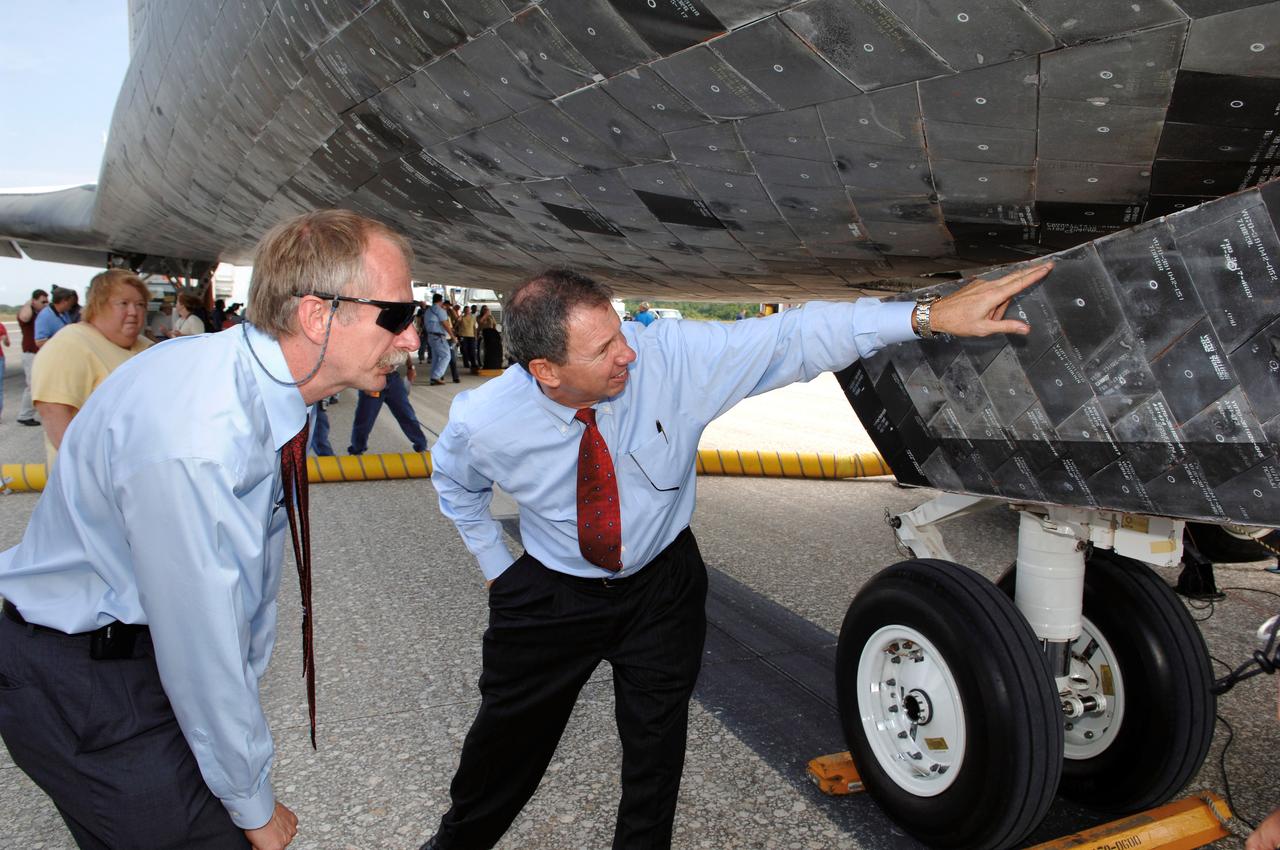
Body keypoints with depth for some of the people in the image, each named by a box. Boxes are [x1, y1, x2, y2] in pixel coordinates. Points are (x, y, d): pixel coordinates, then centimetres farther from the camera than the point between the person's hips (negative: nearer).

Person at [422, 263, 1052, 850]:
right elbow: (455, 483, 1)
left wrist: (930, 315, -35)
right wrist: (496, 566, 3)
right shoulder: (482, 423, -23)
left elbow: (794, 337, -29)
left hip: (661, 587, 0)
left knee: (657, 738, 13)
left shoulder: (672, 356, -28)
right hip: (549, 595, 1)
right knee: (509, 733, 17)